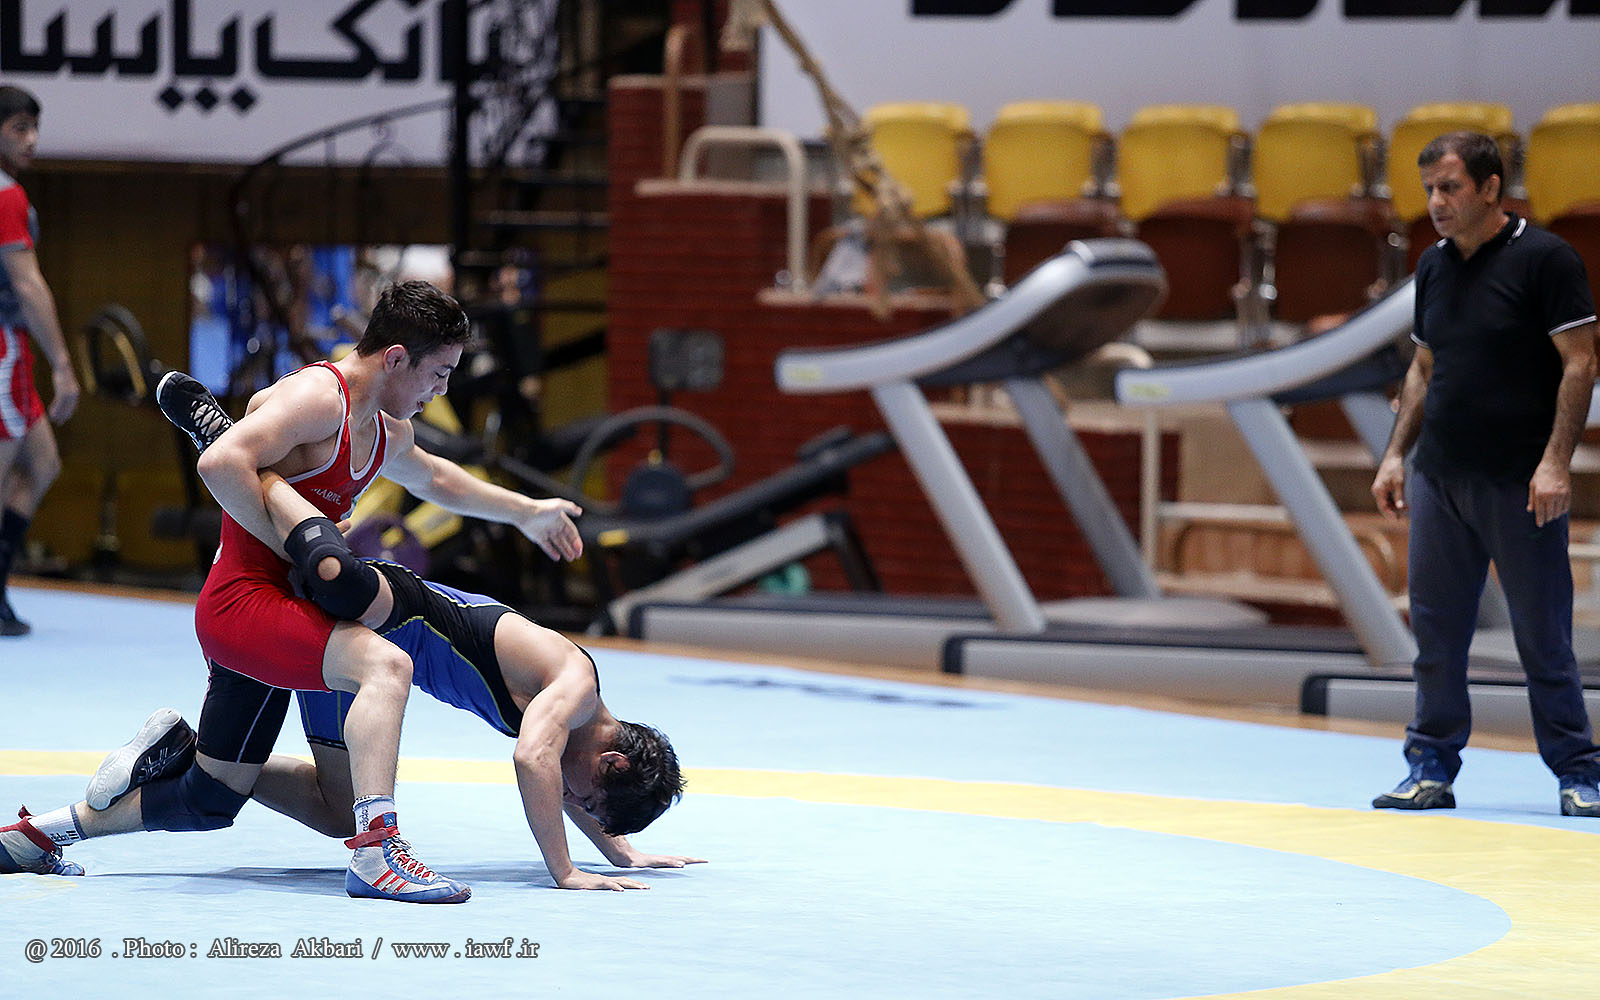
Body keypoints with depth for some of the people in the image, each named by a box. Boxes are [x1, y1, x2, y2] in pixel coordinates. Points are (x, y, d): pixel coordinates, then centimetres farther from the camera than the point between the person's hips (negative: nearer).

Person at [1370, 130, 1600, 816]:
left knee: (1543, 636, -2)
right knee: (1435, 631, 5)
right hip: (1437, 477, 6)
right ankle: (1432, 768, 11)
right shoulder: (1434, 266, 12)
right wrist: (1396, 453, 13)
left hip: (1519, 483, -6)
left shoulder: (1545, 259, -7)